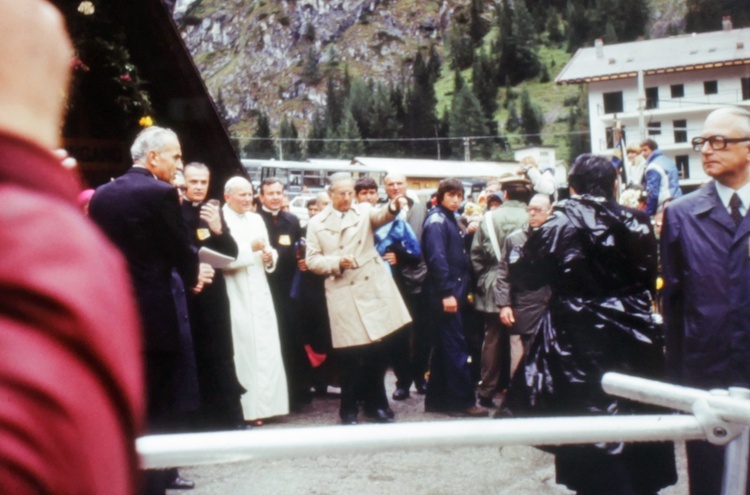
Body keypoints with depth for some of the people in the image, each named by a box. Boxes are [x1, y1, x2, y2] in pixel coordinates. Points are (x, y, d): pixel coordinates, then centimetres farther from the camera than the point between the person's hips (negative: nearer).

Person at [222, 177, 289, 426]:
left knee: (266, 349, 5)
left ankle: (263, 404, 13)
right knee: (243, 351, -5)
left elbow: (268, 252, 19)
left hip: (259, 295, 7)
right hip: (235, 297, -7)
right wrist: (250, 248, -19)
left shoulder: (256, 219, 16)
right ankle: (246, 408, 2)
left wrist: (270, 256, -3)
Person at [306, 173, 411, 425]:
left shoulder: (364, 211, 10)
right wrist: (337, 262, -12)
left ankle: (375, 403, 22)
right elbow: (312, 261, 4)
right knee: (349, 355, 0)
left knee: (376, 351, 6)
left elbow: (380, 216, -12)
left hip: (372, 290, 2)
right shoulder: (317, 223, 7)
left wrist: (393, 207, -33)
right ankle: (349, 408, 16)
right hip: (343, 296, -1)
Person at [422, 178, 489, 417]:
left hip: (453, 292, 9)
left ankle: (437, 400, 18)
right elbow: (436, 258, -20)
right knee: (456, 346, -7)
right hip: (445, 294, -9)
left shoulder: (449, 219, 18)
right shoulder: (436, 220, -10)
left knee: (444, 347, 12)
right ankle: (463, 401, -3)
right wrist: (446, 293, -23)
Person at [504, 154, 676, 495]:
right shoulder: (637, 224, 2)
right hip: (634, 345, 4)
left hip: (580, 347, -4)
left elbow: (529, 275, -6)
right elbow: (650, 280, 11)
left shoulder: (562, 224, -10)